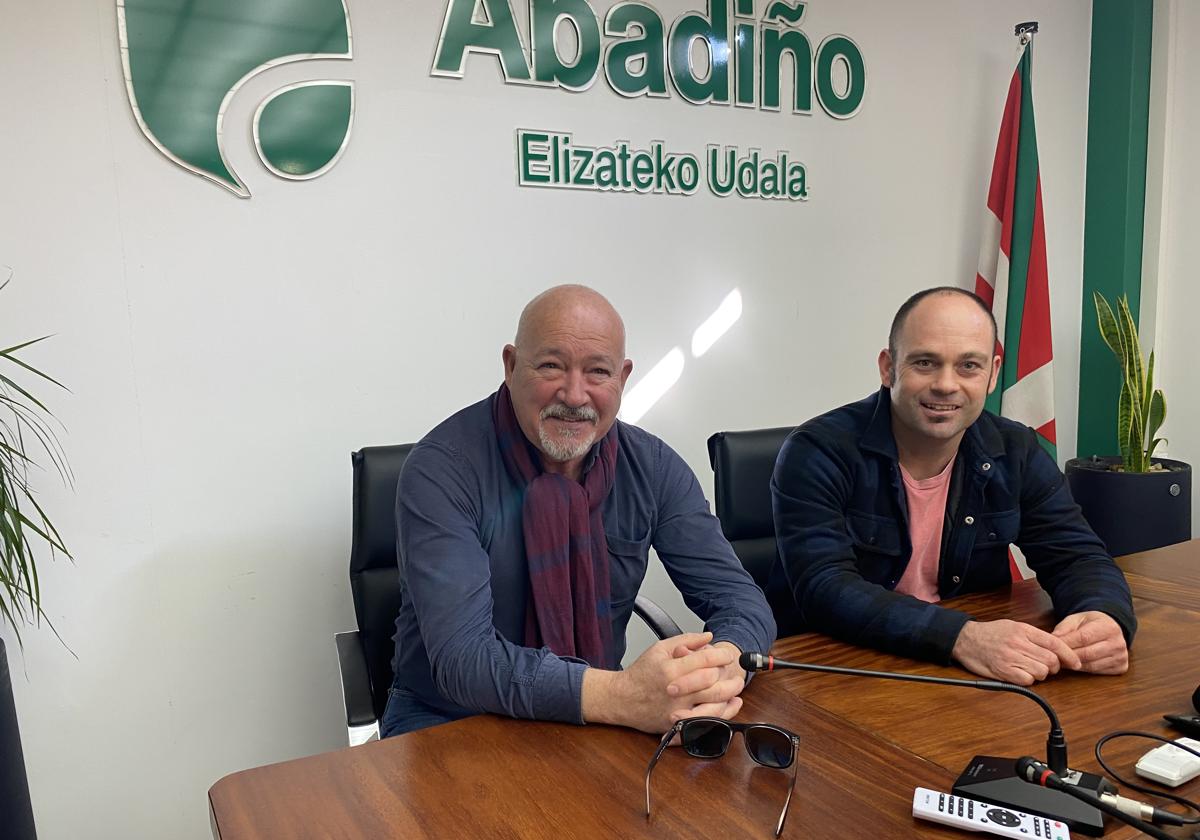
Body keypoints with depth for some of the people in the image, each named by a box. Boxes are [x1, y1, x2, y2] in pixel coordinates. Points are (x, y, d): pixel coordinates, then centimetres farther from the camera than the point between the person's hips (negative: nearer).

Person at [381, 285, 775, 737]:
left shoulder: (652, 466, -4)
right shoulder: (442, 468, -18)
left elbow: (740, 598, -4)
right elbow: (461, 656, -25)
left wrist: (723, 665, -27)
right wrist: (621, 696, -38)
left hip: (594, 725, 4)